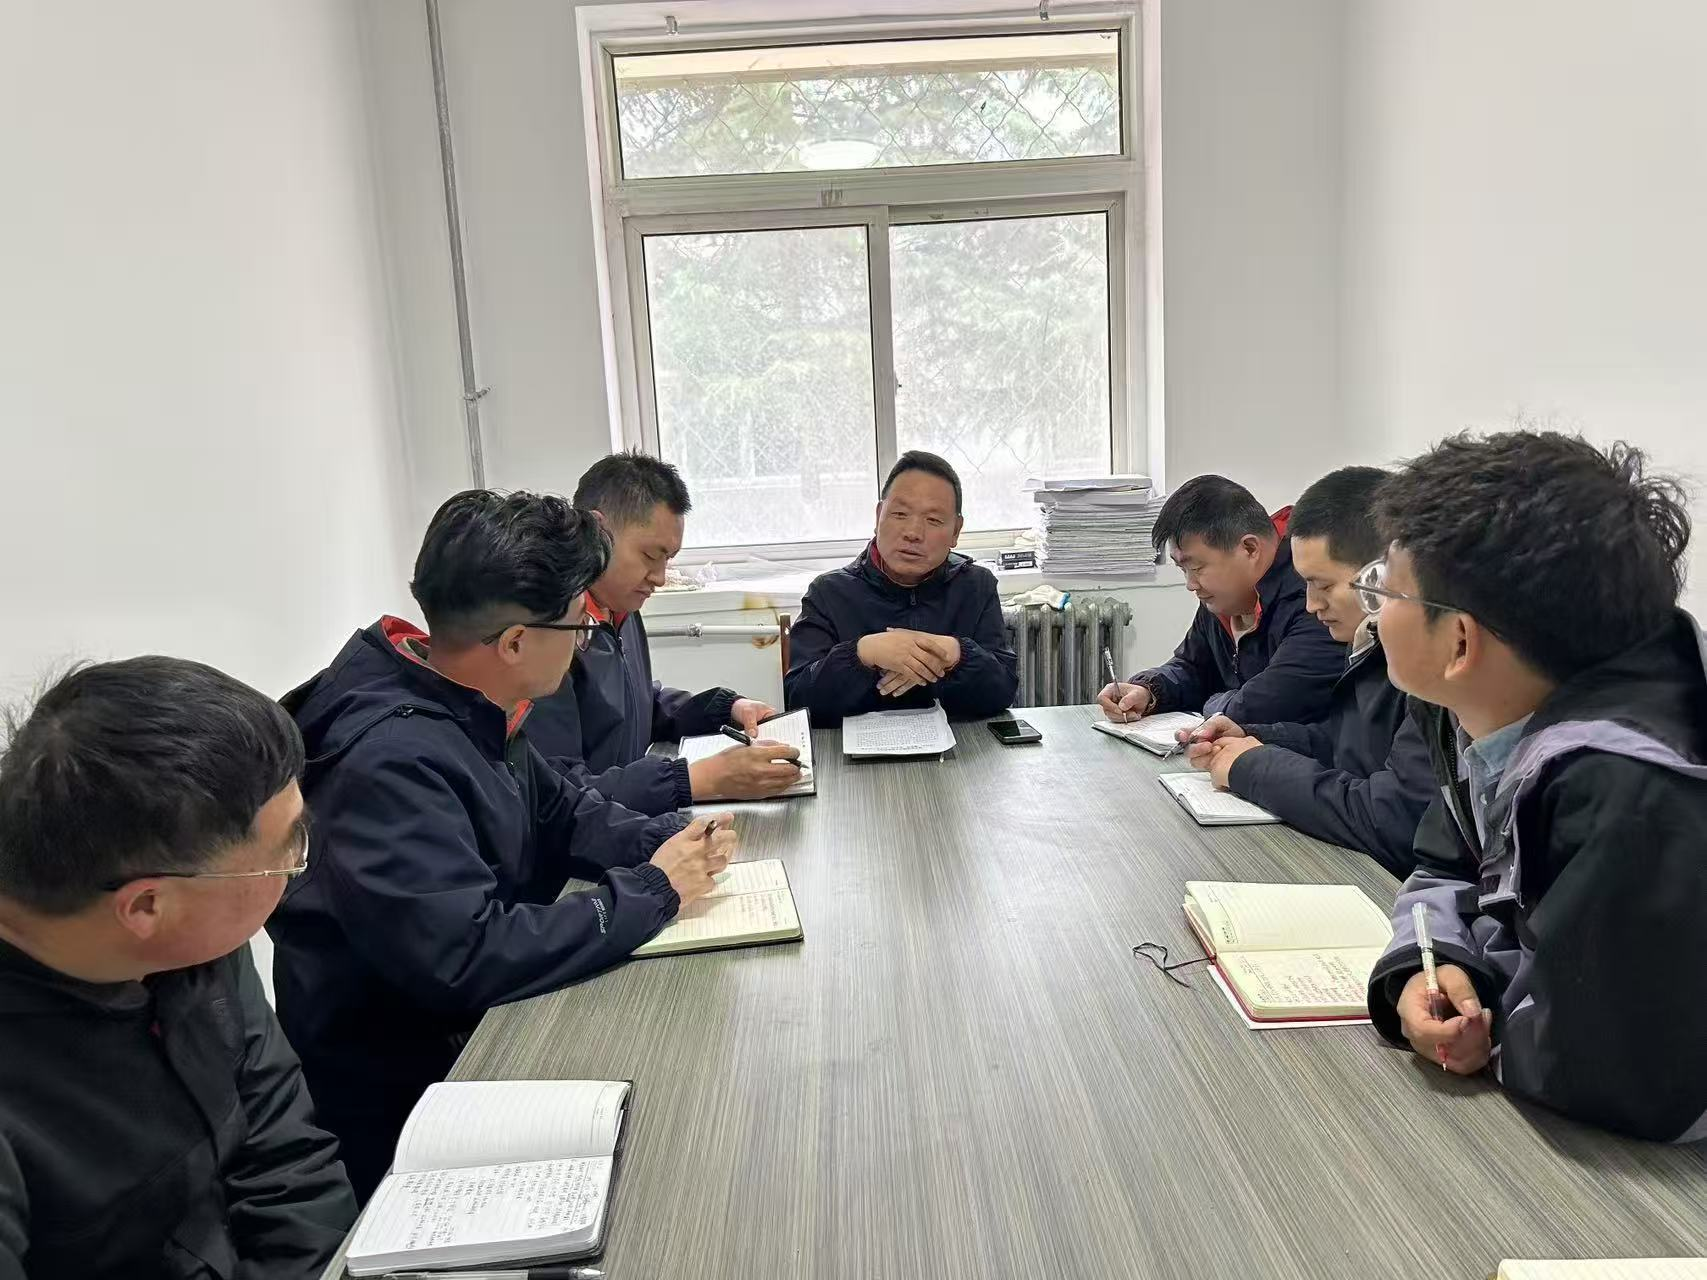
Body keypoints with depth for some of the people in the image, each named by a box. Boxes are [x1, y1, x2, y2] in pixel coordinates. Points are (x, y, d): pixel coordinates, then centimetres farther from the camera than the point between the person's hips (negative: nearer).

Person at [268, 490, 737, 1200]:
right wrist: (652, 888, -23)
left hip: (477, 1033, 8)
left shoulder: (474, 710, -1)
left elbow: (562, 809, 12)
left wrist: (671, 840, -7)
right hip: (397, 1097, -8)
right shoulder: (390, 761, -30)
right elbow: (467, 960, -34)